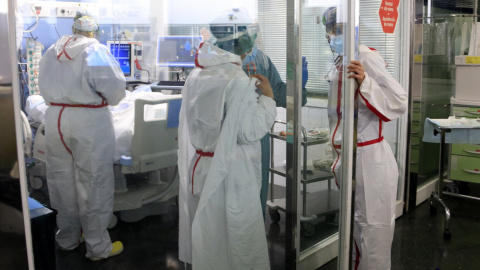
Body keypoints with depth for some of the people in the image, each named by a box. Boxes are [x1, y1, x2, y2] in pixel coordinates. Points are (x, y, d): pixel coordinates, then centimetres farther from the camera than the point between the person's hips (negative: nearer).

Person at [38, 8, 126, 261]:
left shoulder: (51, 51, 6)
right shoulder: (96, 51, -11)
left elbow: (44, 87, 11)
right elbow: (115, 90, -14)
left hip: (55, 119, 6)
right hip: (89, 121, -5)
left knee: (63, 180, 17)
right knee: (93, 184, 5)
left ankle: (67, 238, 33)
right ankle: (97, 247, 16)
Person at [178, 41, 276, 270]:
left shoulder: (195, 77, 2)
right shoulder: (239, 82, -19)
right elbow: (249, 132, -19)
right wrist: (267, 97, -8)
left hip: (199, 166, 7)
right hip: (231, 171, -7)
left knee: (207, 228, 20)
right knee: (238, 230, 8)